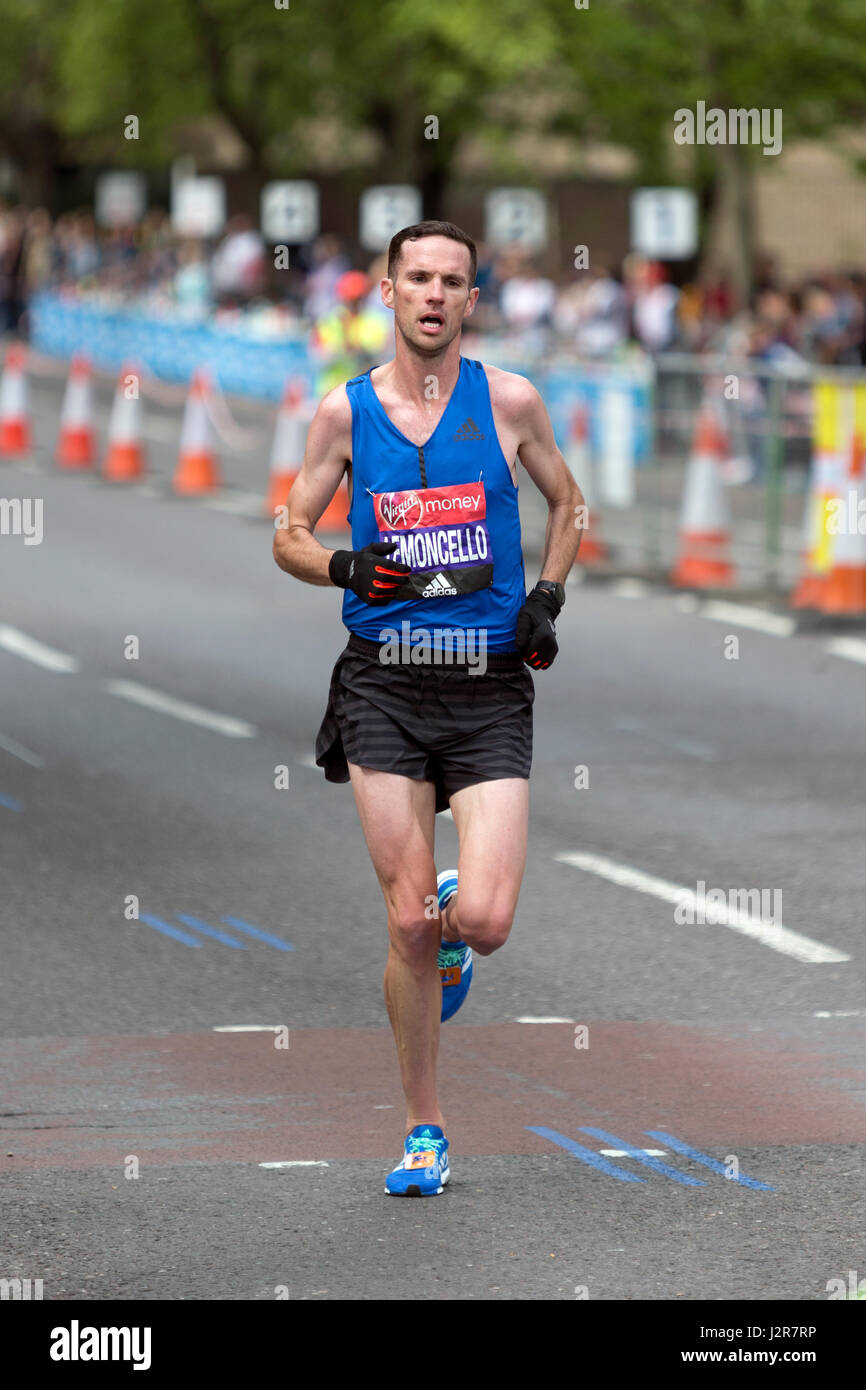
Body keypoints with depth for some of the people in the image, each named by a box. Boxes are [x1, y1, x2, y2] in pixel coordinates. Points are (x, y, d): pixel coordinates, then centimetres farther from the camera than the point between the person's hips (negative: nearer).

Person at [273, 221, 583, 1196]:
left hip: (490, 685, 0)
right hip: (385, 684, 0)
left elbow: (566, 502, 19)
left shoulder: (508, 402, 3)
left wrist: (546, 599, 4)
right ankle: (424, 1130, 12)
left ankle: (452, 911, 26)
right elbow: (289, 537, 11)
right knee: (407, 924, -4)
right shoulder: (345, 410, 3)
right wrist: (347, 567, -10)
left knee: (484, 921, -13)